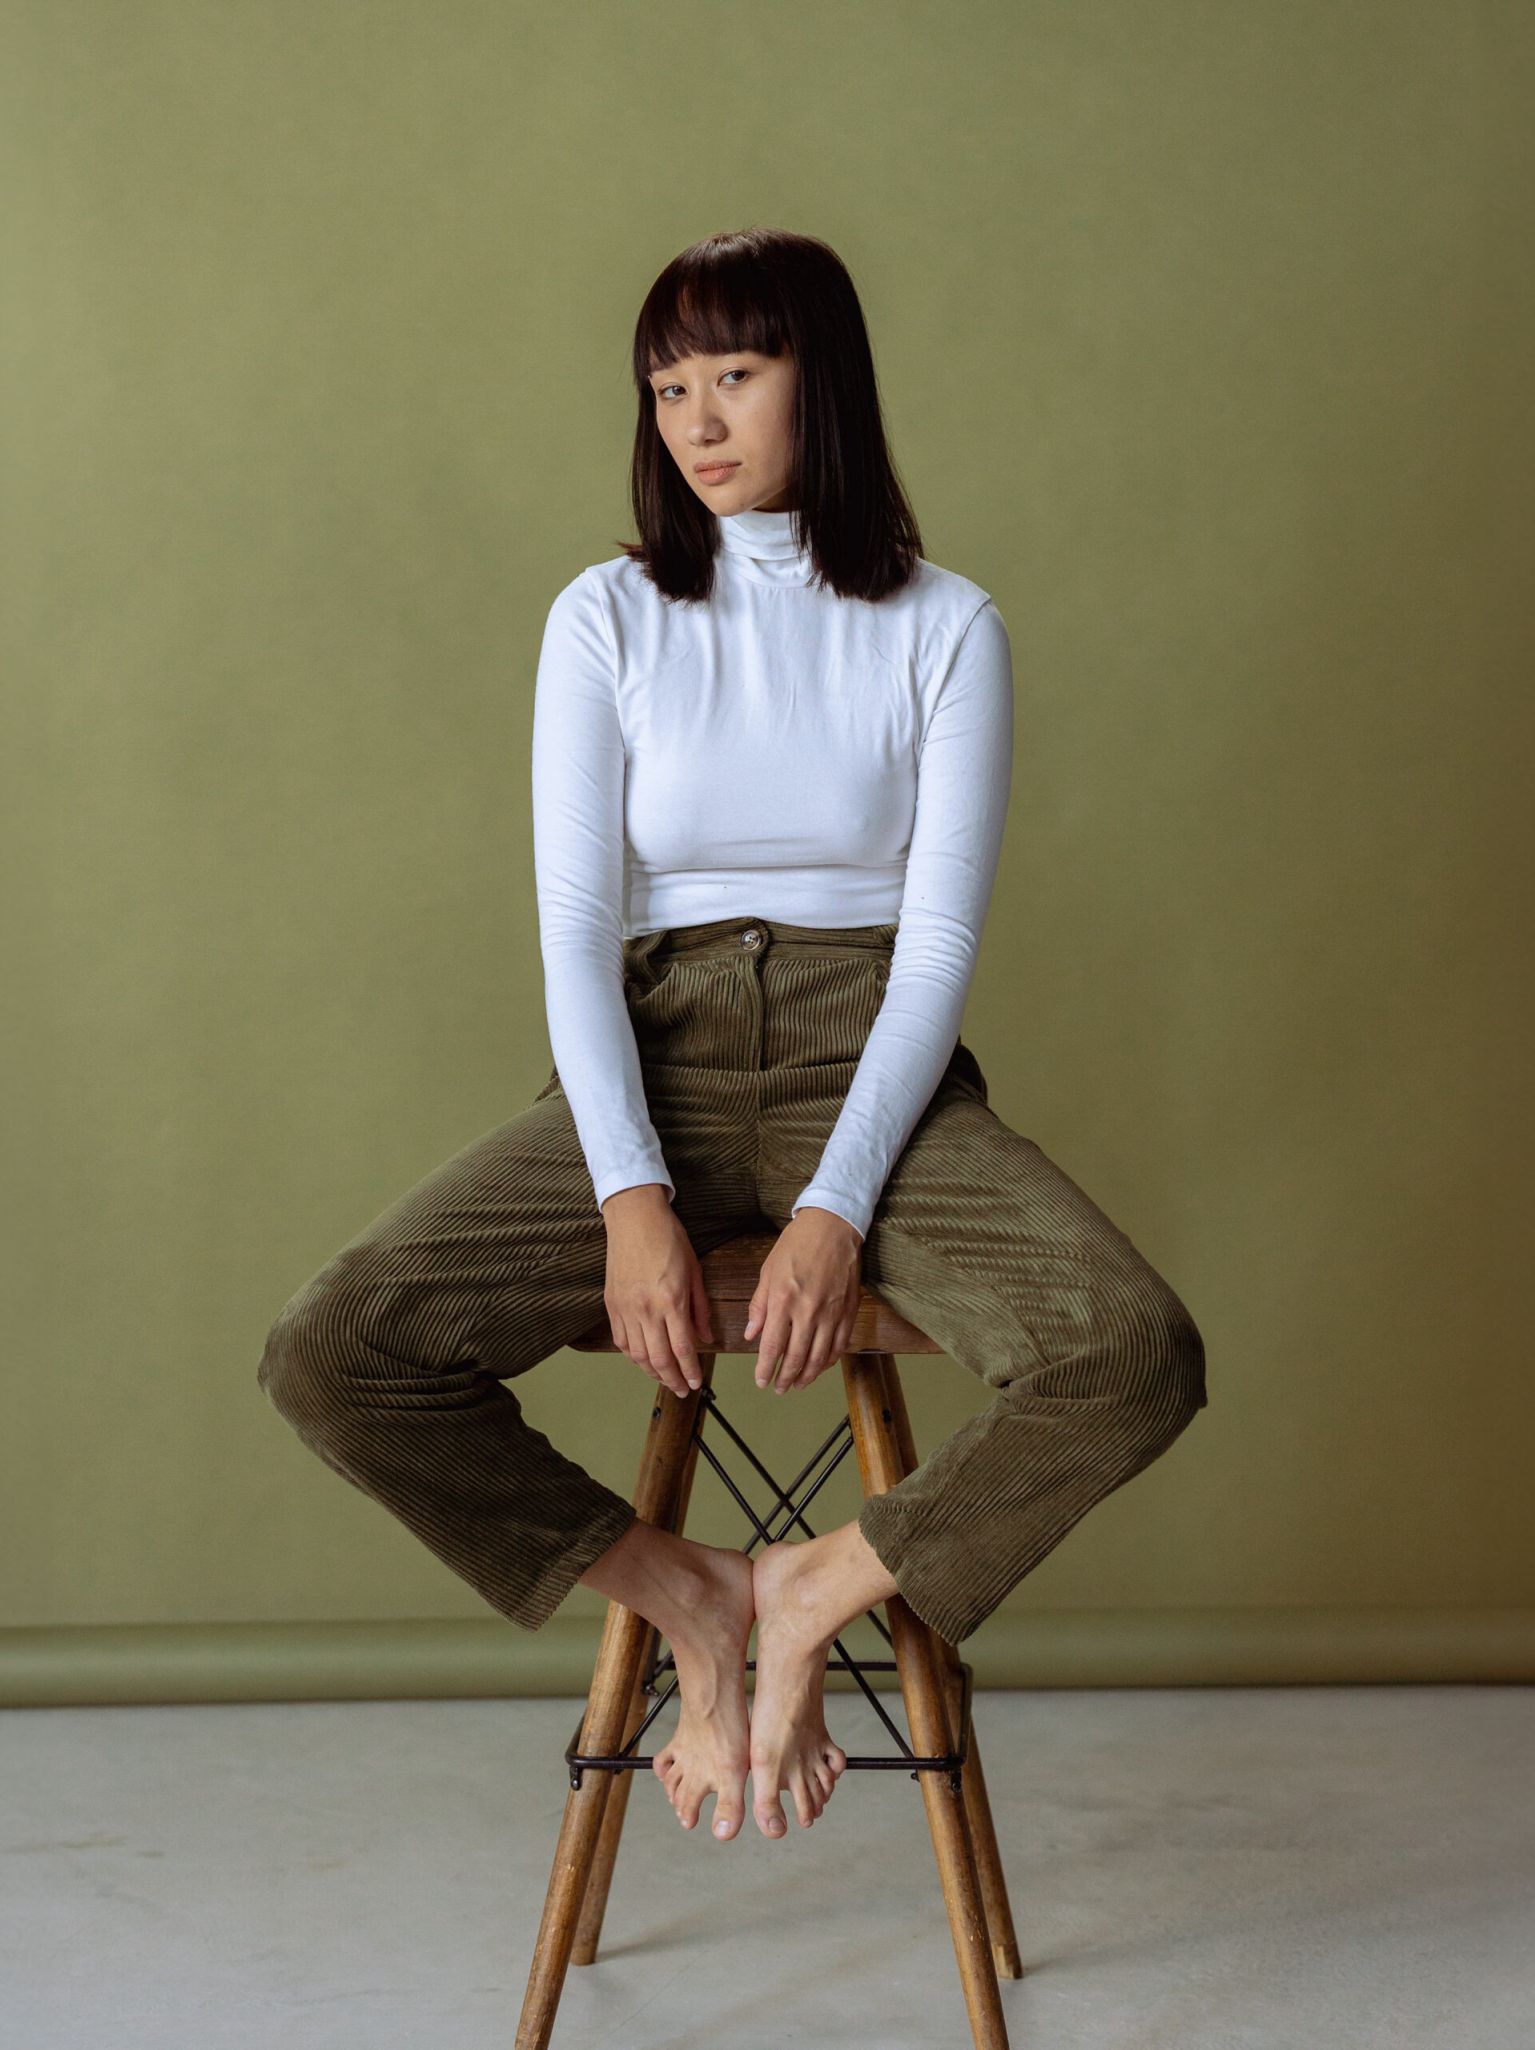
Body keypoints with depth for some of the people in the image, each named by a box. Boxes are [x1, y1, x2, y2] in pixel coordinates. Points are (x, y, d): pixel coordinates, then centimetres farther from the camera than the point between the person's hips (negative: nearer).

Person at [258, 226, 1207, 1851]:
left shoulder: (943, 627, 3)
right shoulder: (606, 620, 6)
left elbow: (940, 940, -4)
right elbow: (575, 929, -1)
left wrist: (836, 1207, -18)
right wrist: (632, 1198, -17)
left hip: (872, 1073, -1)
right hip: (650, 1064, 1)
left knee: (1134, 1356, -29)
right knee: (330, 1357, -22)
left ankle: (819, 1588, -5)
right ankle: (689, 1598, -3)